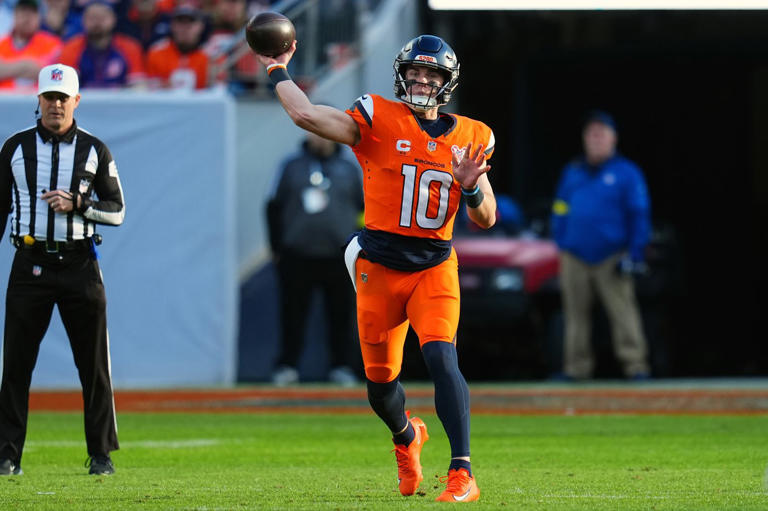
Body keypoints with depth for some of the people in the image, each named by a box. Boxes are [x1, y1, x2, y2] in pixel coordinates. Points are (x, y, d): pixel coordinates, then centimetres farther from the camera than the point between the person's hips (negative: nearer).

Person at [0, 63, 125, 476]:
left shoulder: (94, 150, 7)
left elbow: (116, 211, 6)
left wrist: (76, 203, -12)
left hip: (79, 266, 0)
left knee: (94, 364, 2)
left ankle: (101, 453, 10)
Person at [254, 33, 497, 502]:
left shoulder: (471, 138, 6)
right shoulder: (378, 119, -4)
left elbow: (487, 220, 8)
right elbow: (308, 116, -16)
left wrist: (471, 189, -12)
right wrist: (278, 71, -5)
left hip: (435, 266, 0)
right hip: (380, 267, 0)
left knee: (441, 357, -22)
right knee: (380, 380, 9)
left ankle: (462, 473, -25)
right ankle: (407, 437, 44)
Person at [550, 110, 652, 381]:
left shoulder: (627, 173, 4)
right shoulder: (572, 173, 16)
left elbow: (639, 215, 2)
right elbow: (560, 212, 19)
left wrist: (635, 254, -5)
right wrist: (561, 246, 8)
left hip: (611, 257, -4)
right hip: (575, 257, 4)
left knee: (623, 309, -11)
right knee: (576, 313, 3)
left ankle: (636, 365, -11)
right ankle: (576, 367, 9)